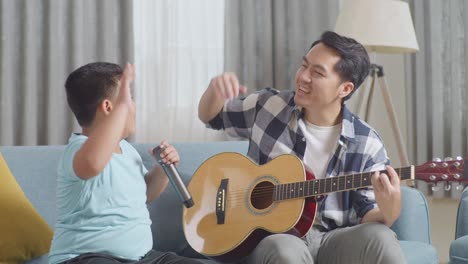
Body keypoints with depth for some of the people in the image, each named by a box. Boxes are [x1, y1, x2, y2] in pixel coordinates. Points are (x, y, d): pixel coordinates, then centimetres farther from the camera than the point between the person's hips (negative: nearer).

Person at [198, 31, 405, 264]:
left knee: (379, 239, -33)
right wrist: (216, 89, -6)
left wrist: (388, 213, -26)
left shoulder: (366, 144, -3)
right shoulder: (269, 106, 2)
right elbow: (211, 116, 17)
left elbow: (366, 215, -2)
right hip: (269, 237, 1)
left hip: (331, 241, 0)